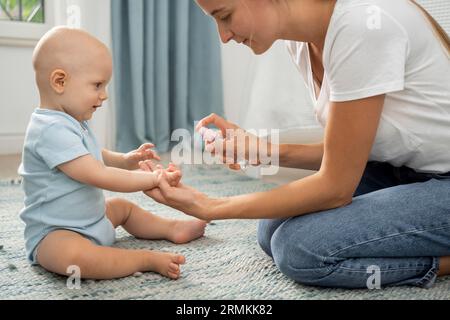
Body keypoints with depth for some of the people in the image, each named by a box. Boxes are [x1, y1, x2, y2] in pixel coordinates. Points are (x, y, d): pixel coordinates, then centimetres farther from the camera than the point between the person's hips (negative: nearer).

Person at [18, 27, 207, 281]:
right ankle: (147, 259, -32)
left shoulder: (74, 122, 9)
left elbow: (95, 158, 26)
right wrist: (154, 178, -23)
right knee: (73, 256, -39)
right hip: (54, 233, -11)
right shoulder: (52, 130, -25)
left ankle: (171, 228, 33)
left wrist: (126, 160, 6)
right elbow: (99, 177, -29)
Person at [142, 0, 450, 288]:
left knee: (300, 247, -20)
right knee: (275, 230, 0)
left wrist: (210, 207, -20)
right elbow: (347, 150, 5)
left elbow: (335, 187, -23)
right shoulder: (303, 40, -2)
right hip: (405, 170, 8)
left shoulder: (362, 26, -28)